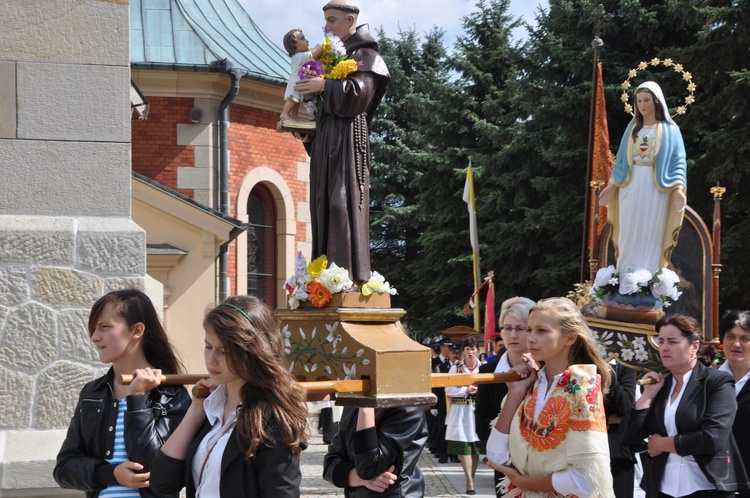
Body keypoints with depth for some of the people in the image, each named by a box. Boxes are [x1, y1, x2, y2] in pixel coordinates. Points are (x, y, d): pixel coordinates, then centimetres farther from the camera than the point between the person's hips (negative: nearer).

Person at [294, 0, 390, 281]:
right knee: (324, 202, 3)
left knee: (343, 199, -14)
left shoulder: (363, 53, -2)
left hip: (347, 134, -8)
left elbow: (361, 92, -16)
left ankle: (350, 270, -16)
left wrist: (324, 86, -17)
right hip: (325, 136, 8)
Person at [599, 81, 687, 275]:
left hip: (655, 190, -3)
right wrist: (612, 185, 8)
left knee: (651, 237, -3)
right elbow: (622, 158, 15)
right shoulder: (632, 128, 12)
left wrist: (678, 188, -16)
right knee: (629, 236, 2)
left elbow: (678, 161, -3)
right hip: (631, 188, 3)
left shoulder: (670, 130, 2)